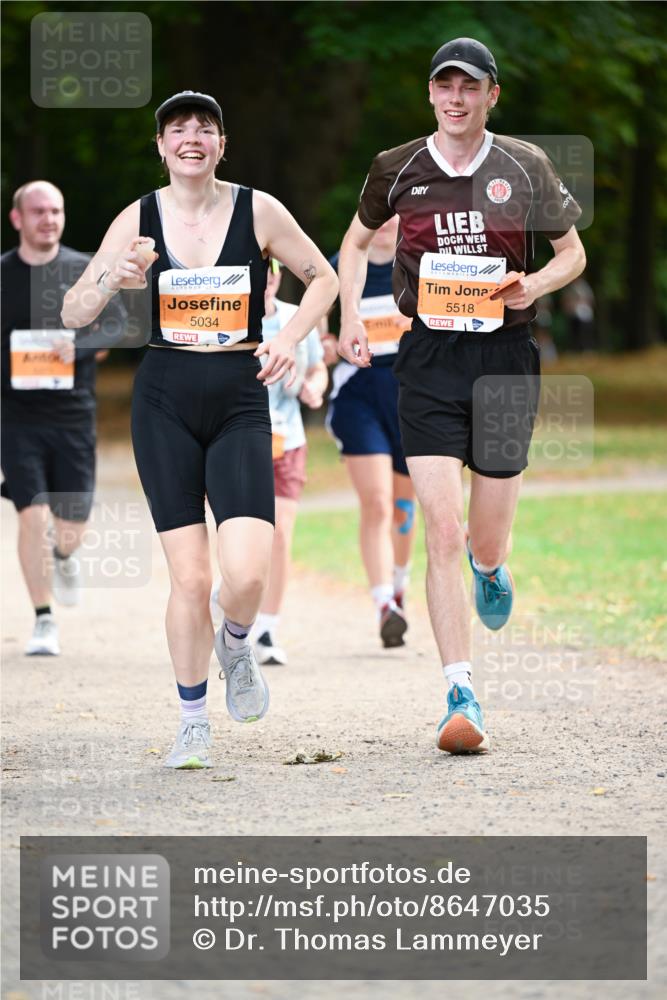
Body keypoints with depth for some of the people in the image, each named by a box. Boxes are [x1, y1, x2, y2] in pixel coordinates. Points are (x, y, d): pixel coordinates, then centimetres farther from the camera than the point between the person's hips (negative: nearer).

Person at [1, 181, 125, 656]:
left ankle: (64, 556, 42)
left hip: (74, 414, 1)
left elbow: (116, 320, -4)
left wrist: (80, 345, -21)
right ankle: (44, 621, -2)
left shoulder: (85, 270, 3)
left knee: (73, 521, 4)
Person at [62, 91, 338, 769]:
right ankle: (193, 724, 14)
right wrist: (114, 278, -18)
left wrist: (288, 338, -4)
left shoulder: (257, 211, -1)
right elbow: (73, 314, 2)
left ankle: (235, 646, 21)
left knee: (247, 574, -16)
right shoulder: (139, 219, 0)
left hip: (240, 401, 0)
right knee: (189, 577, -4)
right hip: (165, 399, 0)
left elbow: (323, 280, 12)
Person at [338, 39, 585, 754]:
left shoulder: (524, 167, 1)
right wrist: (350, 318, 7)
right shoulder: (397, 169, 3)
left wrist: (537, 284, -9)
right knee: (443, 534, -13)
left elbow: (573, 251, 12)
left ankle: (490, 565, 49)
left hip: (505, 357, 1)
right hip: (428, 358, -1)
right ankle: (462, 697, -13)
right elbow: (357, 241, 20)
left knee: (487, 543, 8)